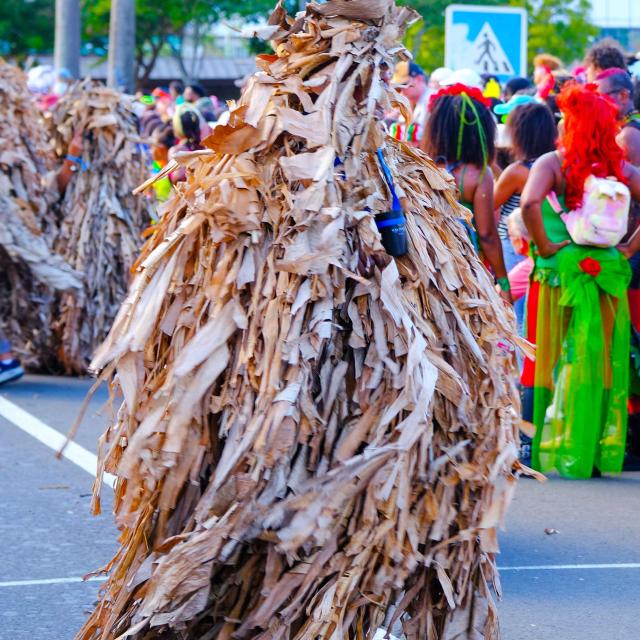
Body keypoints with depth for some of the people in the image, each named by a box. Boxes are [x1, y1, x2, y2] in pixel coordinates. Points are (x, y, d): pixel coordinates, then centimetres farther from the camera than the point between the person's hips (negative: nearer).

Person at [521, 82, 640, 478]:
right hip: (608, 273, 3)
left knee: (567, 362, 5)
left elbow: (530, 203, -24)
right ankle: (604, 451, 14)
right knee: (607, 362, 10)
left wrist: (544, 247, -12)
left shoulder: (552, 163, -7)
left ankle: (566, 452, 6)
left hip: (565, 273, -3)